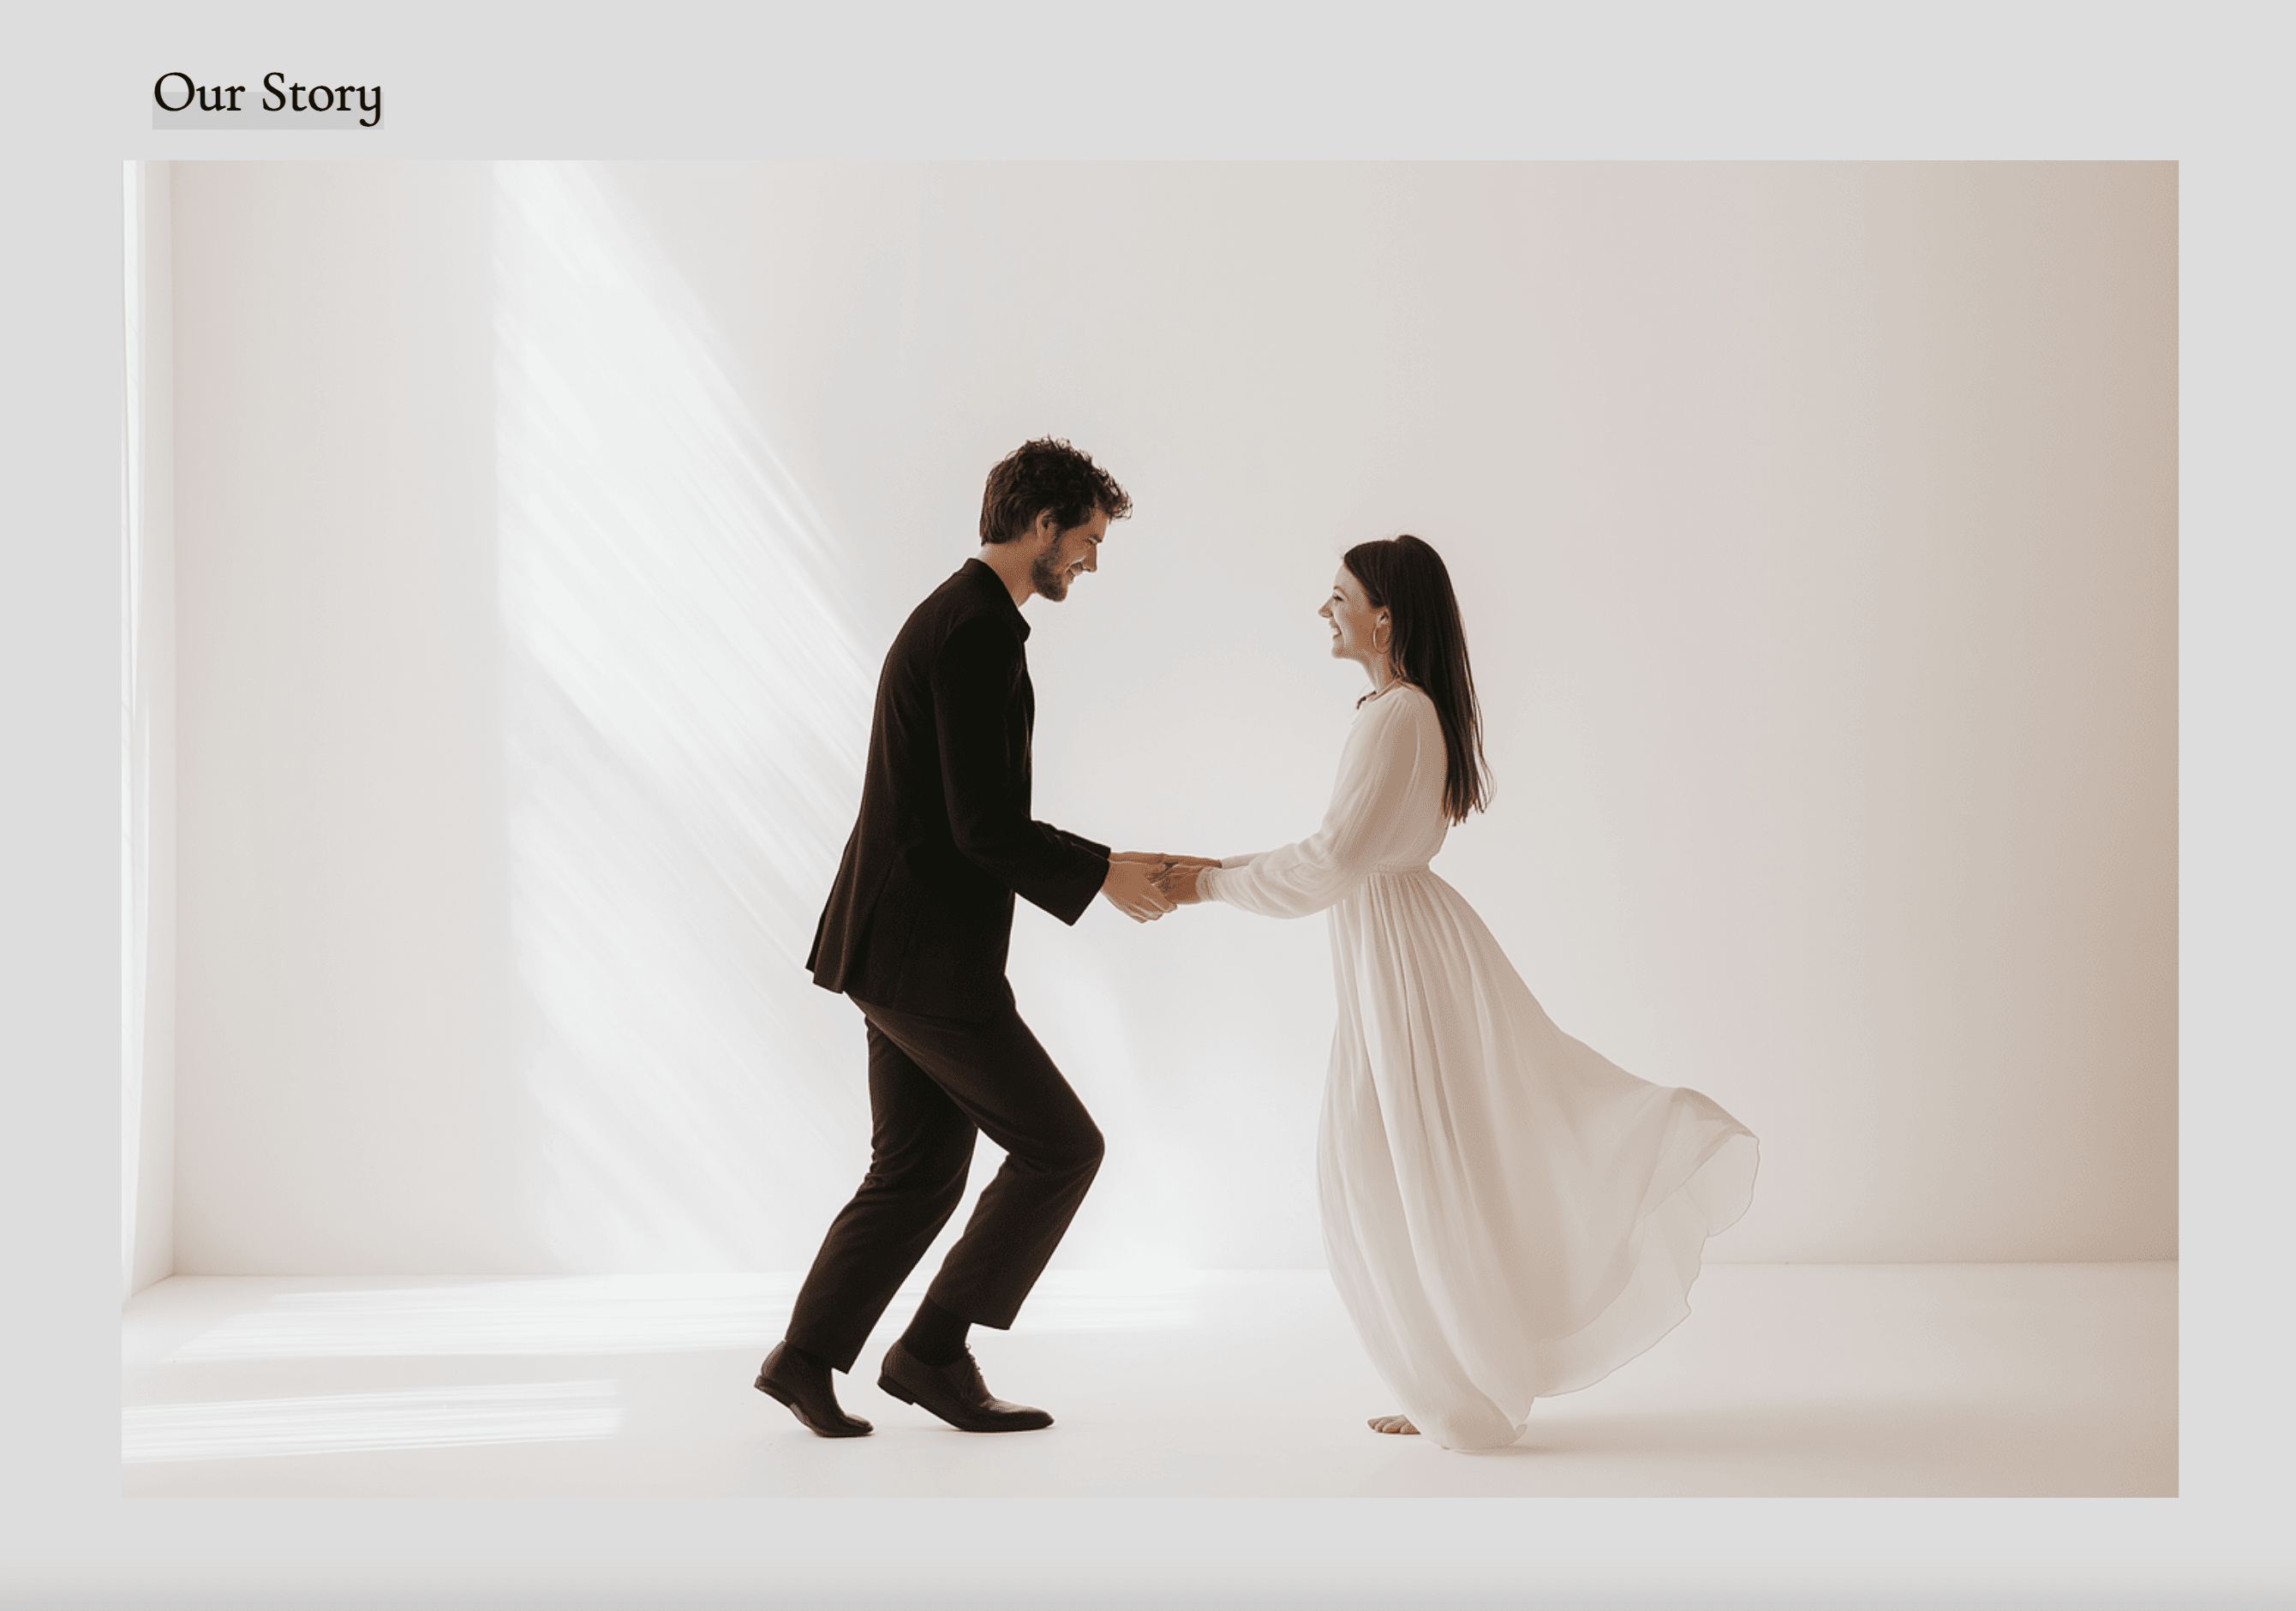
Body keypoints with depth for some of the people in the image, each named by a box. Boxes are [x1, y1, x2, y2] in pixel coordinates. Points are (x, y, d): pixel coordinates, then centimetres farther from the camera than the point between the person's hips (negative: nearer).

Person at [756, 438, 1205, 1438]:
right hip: (926, 958, -10)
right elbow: (984, 826, -23)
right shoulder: (978, 632, -18)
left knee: (917, 1171, 16)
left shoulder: (957, 618, 15)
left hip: (898, 944, 10)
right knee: (1061, 1146, 0)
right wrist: (1103, 875, -10)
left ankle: (805, 1360, 21)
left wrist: (1094, 868, 17)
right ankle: (935, 1350, 8)